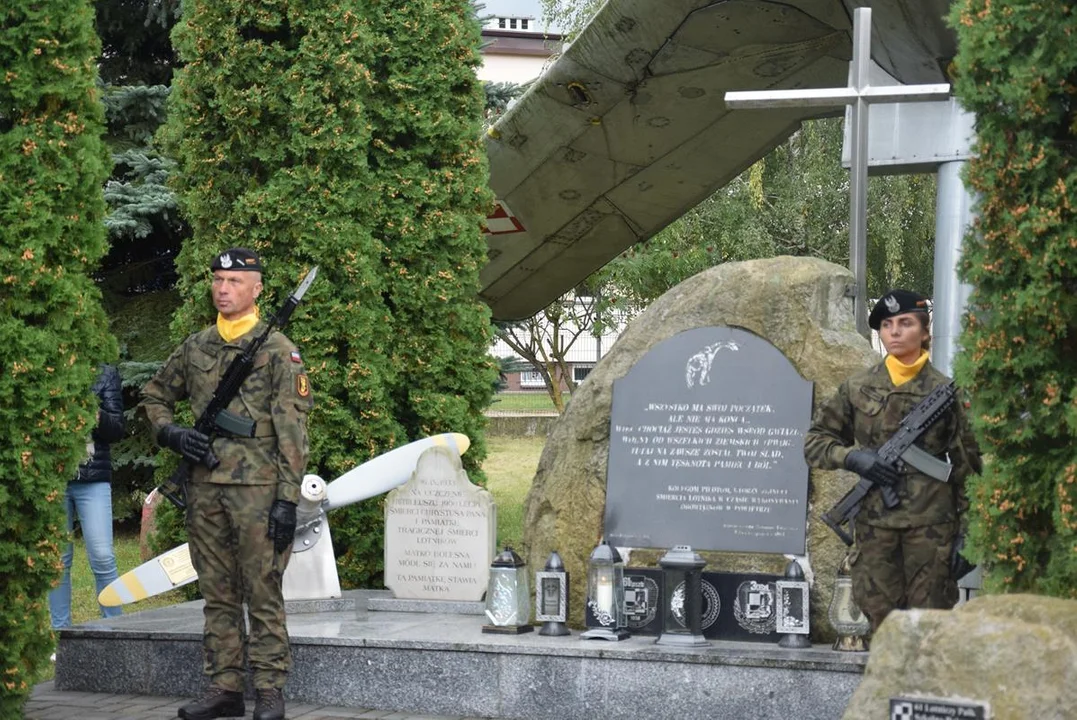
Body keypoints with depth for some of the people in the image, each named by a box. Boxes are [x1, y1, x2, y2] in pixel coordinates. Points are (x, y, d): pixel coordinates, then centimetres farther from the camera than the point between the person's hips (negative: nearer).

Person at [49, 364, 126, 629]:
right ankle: (61, 631, 12)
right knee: (58, 560, 5)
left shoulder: (106, 374, 6)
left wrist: (98, 417, -17)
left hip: (93, 479, -1)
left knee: (103, 556, -6)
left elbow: (118, 429, 4)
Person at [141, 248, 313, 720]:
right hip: (205, 487, 5)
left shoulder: (277, 350, -3)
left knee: (262, 593, -3)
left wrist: (288, 499, -13)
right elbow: (154, 396, 26)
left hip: (257, 488, -5)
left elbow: (291, 432, -7)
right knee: (217, 594, 9)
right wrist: (171, 433, 5)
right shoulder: (195, 348, 13)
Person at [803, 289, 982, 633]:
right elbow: (815, 441, 12)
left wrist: (963, 521, 1)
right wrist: (852, 457, -7)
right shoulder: (857, 388, 6)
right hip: (875, 523, 2)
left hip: (931, 523, -2)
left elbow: (966, 462, 5)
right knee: (882, 618, 5)